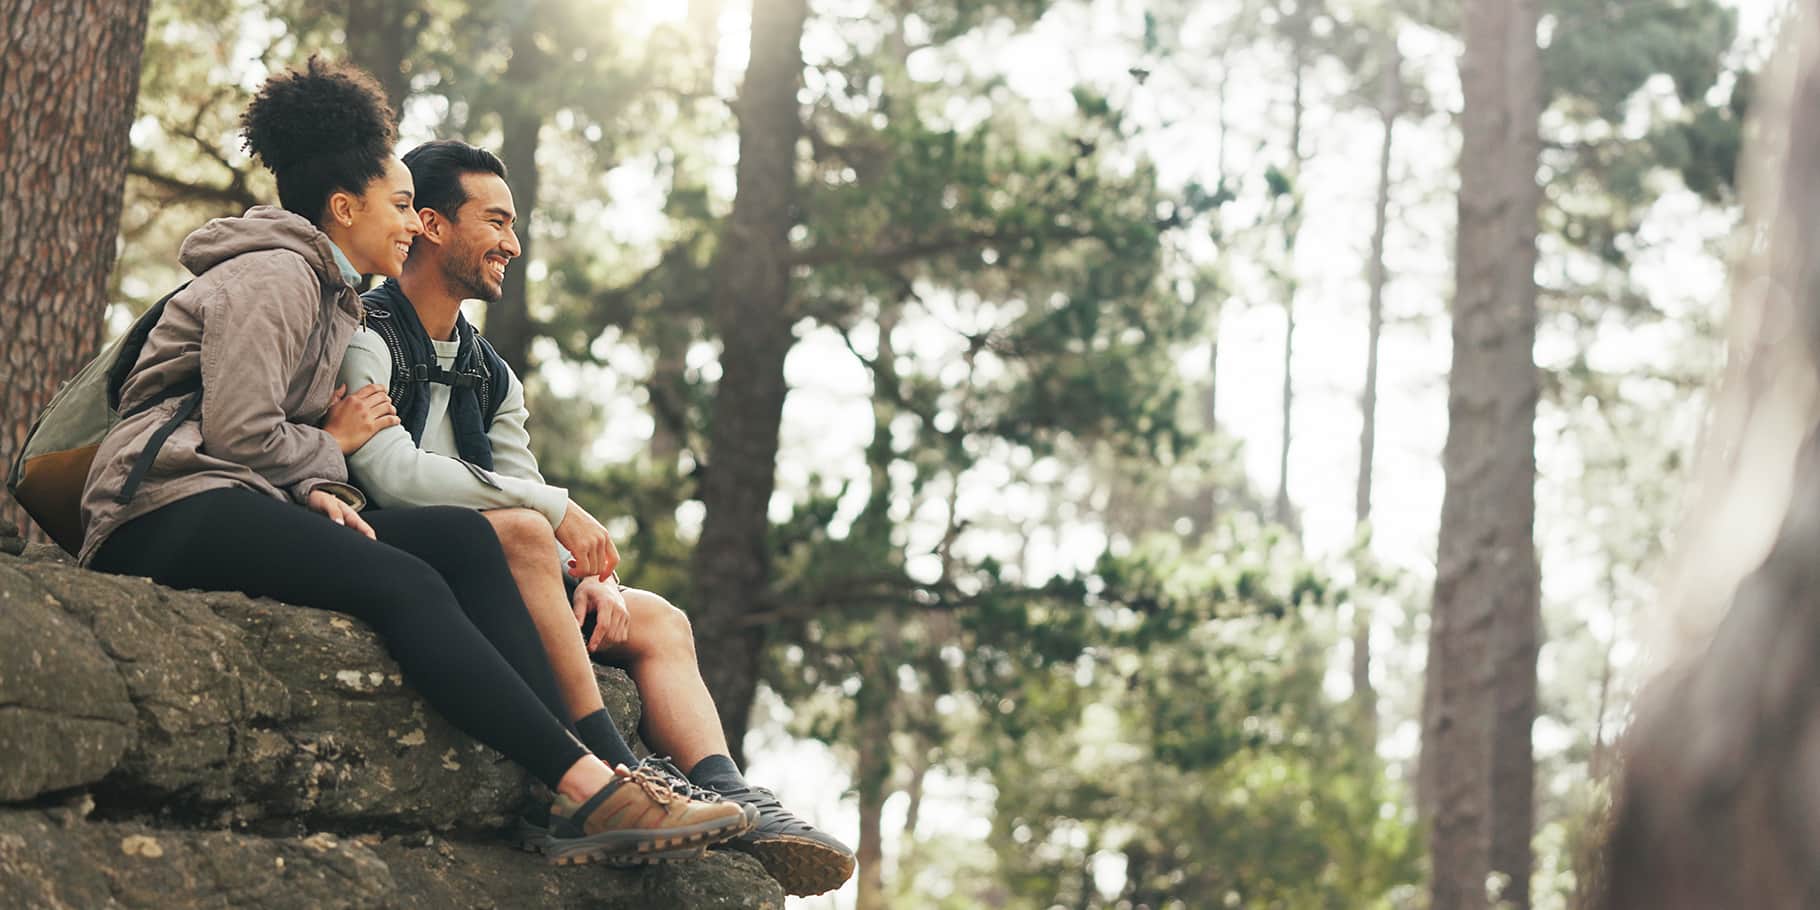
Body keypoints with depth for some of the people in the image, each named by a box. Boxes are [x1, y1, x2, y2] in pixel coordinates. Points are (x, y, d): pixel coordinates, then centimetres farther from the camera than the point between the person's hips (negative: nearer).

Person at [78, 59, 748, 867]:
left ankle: (577, 802, -24)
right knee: (404, 582, -28)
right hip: (170, 507, -9)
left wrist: (316, 494, -3)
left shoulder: (331, 298, 26)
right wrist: (331, 450, 2)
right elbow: (238, 432, -16)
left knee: (463, 536, -11)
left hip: (243, 502, 9)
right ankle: (589, 786, -35)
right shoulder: (274, 275, -6)